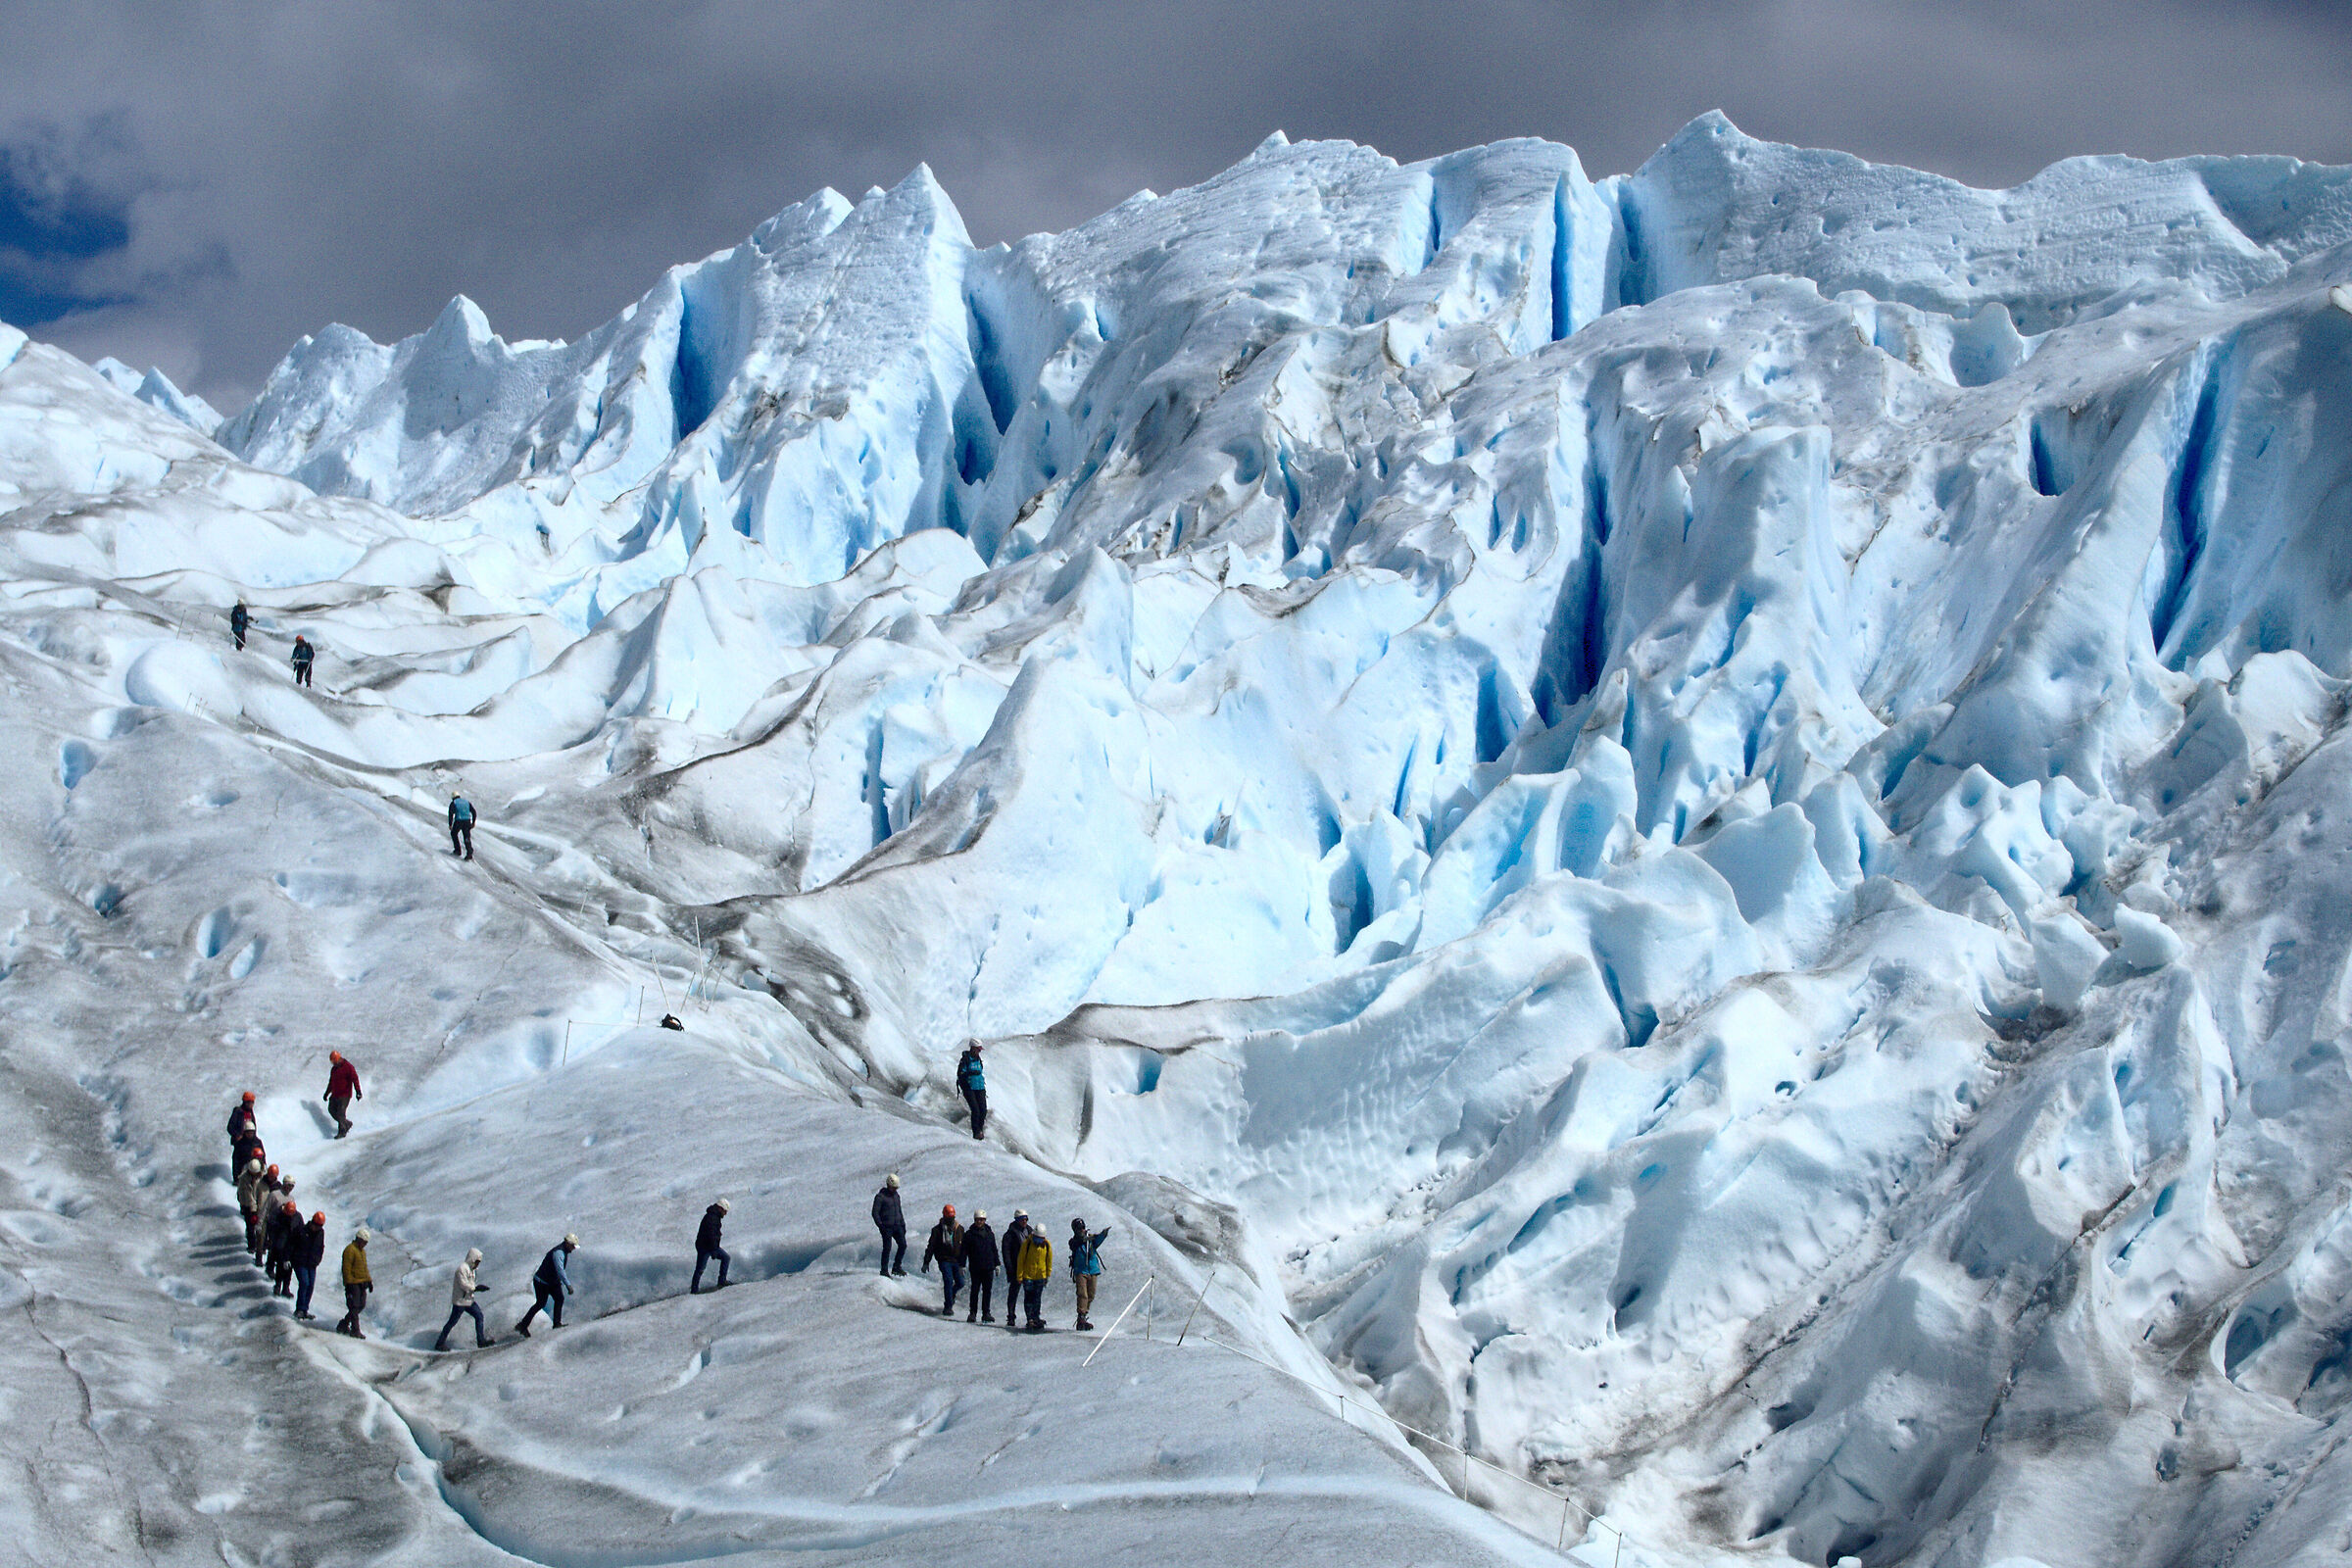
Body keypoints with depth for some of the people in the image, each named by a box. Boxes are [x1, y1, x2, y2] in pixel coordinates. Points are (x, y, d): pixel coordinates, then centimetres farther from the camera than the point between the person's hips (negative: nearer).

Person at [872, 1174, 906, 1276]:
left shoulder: (896, 1196, 14)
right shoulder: (880, 1197, -8)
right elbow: (875, 1213, -10)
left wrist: (903, 1224, 18)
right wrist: (880, 1225, -18)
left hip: (897, 1226, 7)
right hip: (887, 1227, -7)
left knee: (903, 1245, -1)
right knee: (887, 1248, -6)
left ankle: (897, 1267, 10)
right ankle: (884, 1270, 3)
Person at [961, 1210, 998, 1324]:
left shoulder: (990, 1234, 12)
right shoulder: (969, 1234, 2)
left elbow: (994, 1250, 19)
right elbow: (964, 1251, 1)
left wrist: (996, 1264, 14)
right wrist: (963, 1265, -5)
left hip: (988, 1268, 3)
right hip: (975, 1268, -3)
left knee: (987, 1291, 3)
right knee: (975, 1290, -4)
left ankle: (986, 1313, 9)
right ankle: (972, 1313, 3)